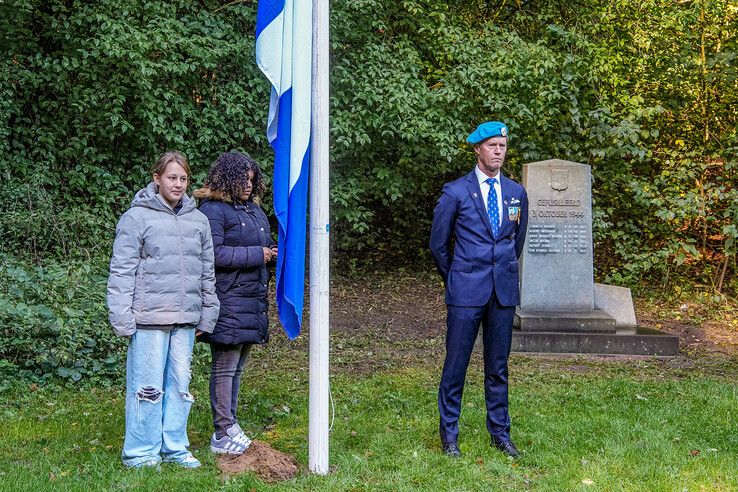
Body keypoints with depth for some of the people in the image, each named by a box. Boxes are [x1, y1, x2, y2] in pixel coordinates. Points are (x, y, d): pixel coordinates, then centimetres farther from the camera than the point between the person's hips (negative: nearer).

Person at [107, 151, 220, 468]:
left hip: (185, 319, 5)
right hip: (149, 318, -5)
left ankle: (174, 447, 22)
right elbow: (121, 272, -5)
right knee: (147, 386, -1)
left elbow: (207, 272, 17)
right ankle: (140, 452, 11)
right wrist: (123, 319, -10)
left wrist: (207, 316, 15)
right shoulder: (137, 217, -4)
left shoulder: (198, 220, 12)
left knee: (180, 383, 10)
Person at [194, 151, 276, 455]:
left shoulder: (254, 209, 17)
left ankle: (229, 426, 24)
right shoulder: (213, 210, -10)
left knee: (237, 366, 14)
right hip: (228, 302, -9)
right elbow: (214, 254, -19)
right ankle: (224, 435, 4)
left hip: (252, 301, 9)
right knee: (225, 367, -3)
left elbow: (265, 245, 28)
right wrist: (256, 255, -15)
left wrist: (272, 251, 5)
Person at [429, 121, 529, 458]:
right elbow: (438, 244, 4)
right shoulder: (456, 192, -3)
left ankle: (500, 433, 21)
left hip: (504, 291, 4)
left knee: (498, 366, 10)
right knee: (456, 363, 0)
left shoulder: (517, 193, 9)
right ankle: (449, 434, 12)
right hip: (466, 291, -3)